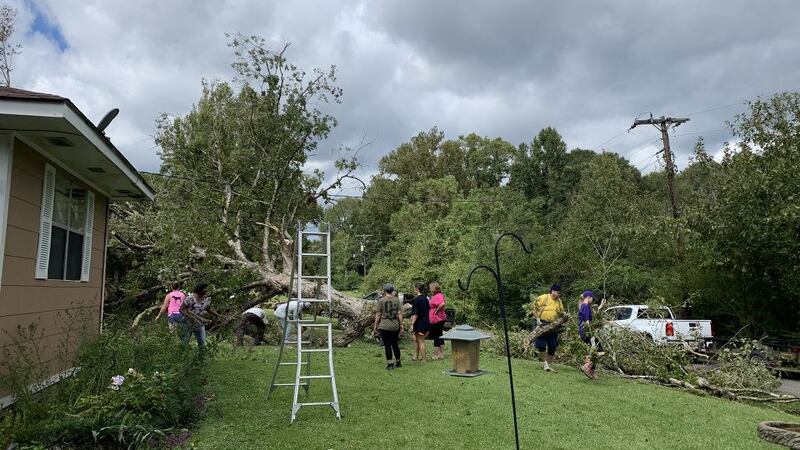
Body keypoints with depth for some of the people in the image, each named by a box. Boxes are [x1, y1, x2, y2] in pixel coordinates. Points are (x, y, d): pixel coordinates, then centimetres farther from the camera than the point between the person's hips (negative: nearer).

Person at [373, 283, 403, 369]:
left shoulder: (381, 300, -6)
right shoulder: (397, 300, 1)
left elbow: (378, 314, -4)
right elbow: (399, 313, 1)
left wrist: (376, 325, 4)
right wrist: (401, 324, 8)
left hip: (384, 326, -4)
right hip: (395, 326, 4)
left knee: (387, 345, 2)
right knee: (395, 344, 17)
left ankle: (390, 364, 2)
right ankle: (398, 362, 26)